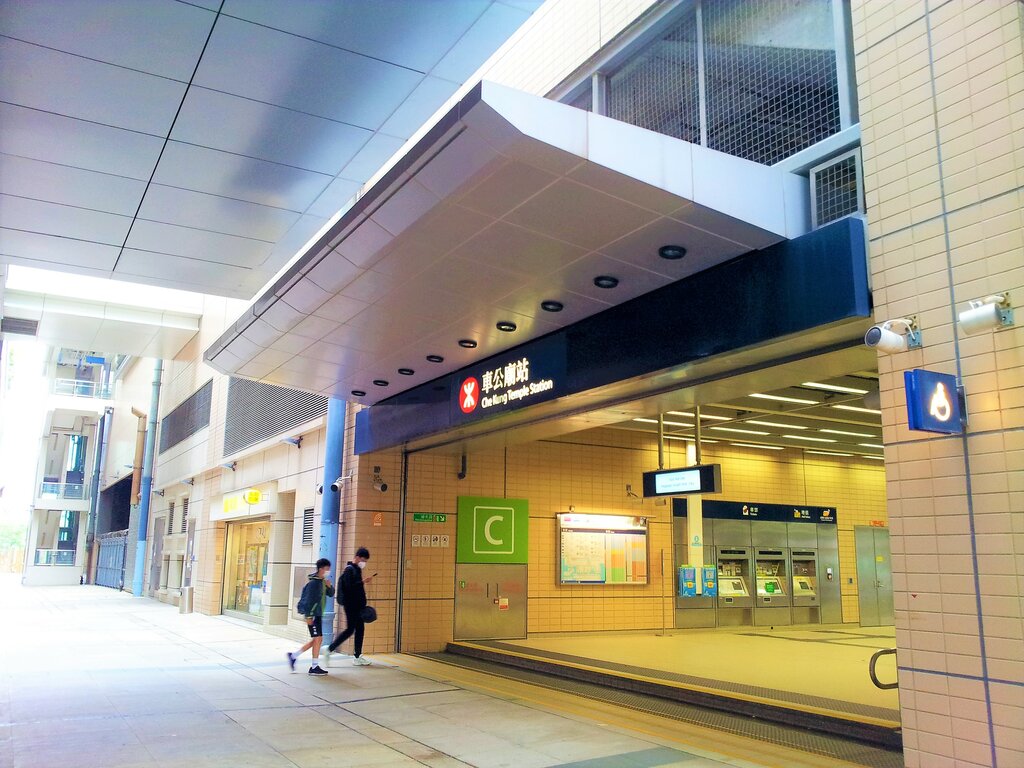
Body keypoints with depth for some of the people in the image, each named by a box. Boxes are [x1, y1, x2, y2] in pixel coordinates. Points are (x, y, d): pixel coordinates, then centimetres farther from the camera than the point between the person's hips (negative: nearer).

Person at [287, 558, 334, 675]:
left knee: (316, 640, 13)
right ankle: (314, 667, 2)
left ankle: (293, 656, 22)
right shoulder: (313, 582, -16)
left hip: (318, 614, 9)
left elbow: (331, 594, 17)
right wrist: (308, 616, -20)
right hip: (312, 614, -9)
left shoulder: (323, 581, 11)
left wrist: (329, 586, -4)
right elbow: (308, 599, -19)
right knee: (318, 638, -6)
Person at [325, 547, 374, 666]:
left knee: (360, 628, 9)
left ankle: (358, 657, 13)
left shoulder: (357, 569, 15)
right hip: (351, 605, -9)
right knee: (350, 630, -8)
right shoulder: (349, 569, -12)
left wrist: (363, 604, 15)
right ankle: (329, 650, 0)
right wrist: (363, 581, -24)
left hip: (357, 605, 9)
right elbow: (349, 587, -22)